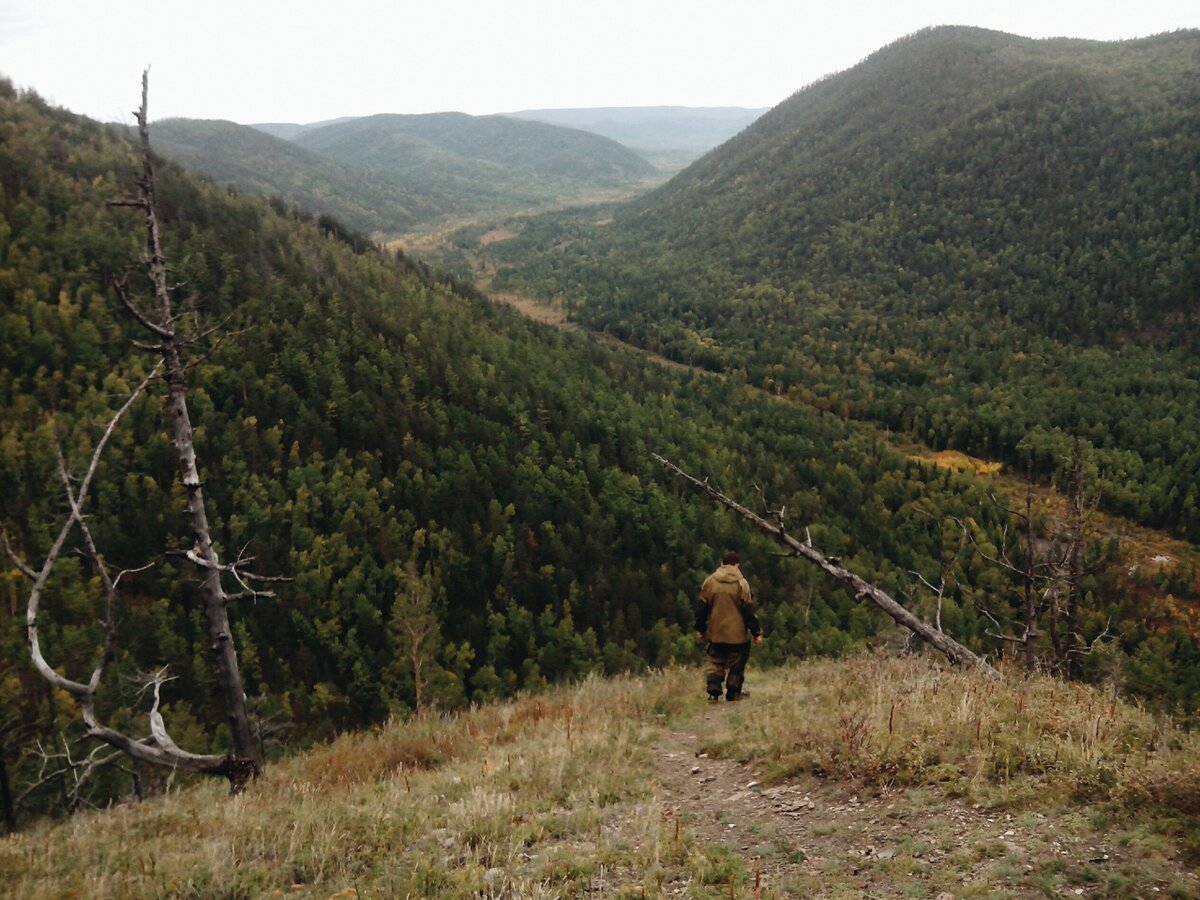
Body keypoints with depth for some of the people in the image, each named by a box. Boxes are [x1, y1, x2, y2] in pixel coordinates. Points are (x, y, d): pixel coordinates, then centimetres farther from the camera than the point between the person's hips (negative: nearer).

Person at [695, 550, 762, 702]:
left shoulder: (709, 582, 0)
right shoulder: (741, 584, -9)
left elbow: (702, 608, 6)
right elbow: (749, 611, -8)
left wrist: (700, 629, 16)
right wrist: (756, 632, -2)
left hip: (715, 633, 3)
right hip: (737, 634, -3)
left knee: (715, 664, 11)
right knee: (736, 666, 10)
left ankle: (713, 692, -3)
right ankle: (733, 693, 13)